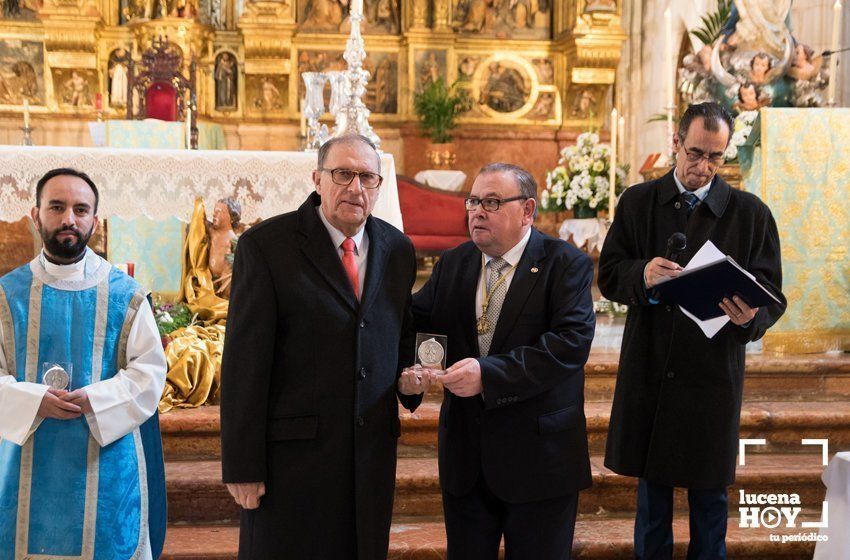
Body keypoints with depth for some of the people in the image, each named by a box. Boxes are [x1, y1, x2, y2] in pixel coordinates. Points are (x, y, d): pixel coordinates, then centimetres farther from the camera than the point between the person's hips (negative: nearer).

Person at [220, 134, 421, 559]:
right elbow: (244, 361, -10)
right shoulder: (265, 245, -8)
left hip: (373, 453, 5)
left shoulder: (398, 249, 8)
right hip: (291, 452, -4)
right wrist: (241, 465, -12)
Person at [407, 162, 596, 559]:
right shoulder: (452, 264, 8)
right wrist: (408, 368, -15)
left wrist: (489, 374, -28)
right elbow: (414, 323, 8)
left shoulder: (566, 264, -9)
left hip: (539, 456, -4)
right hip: (464, 454, 5)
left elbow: (572, 341, -21)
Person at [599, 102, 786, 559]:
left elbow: (772, 295, -2)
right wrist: (642, 275, -22)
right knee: (651, 486, 15)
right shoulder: (638, 201, 4)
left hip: (713, 375, -1)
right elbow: (608, 275, 0)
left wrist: (751, 316, -25)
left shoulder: (750, 213, -1)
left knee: (708, 490, 9)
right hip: (648, 368, 2)